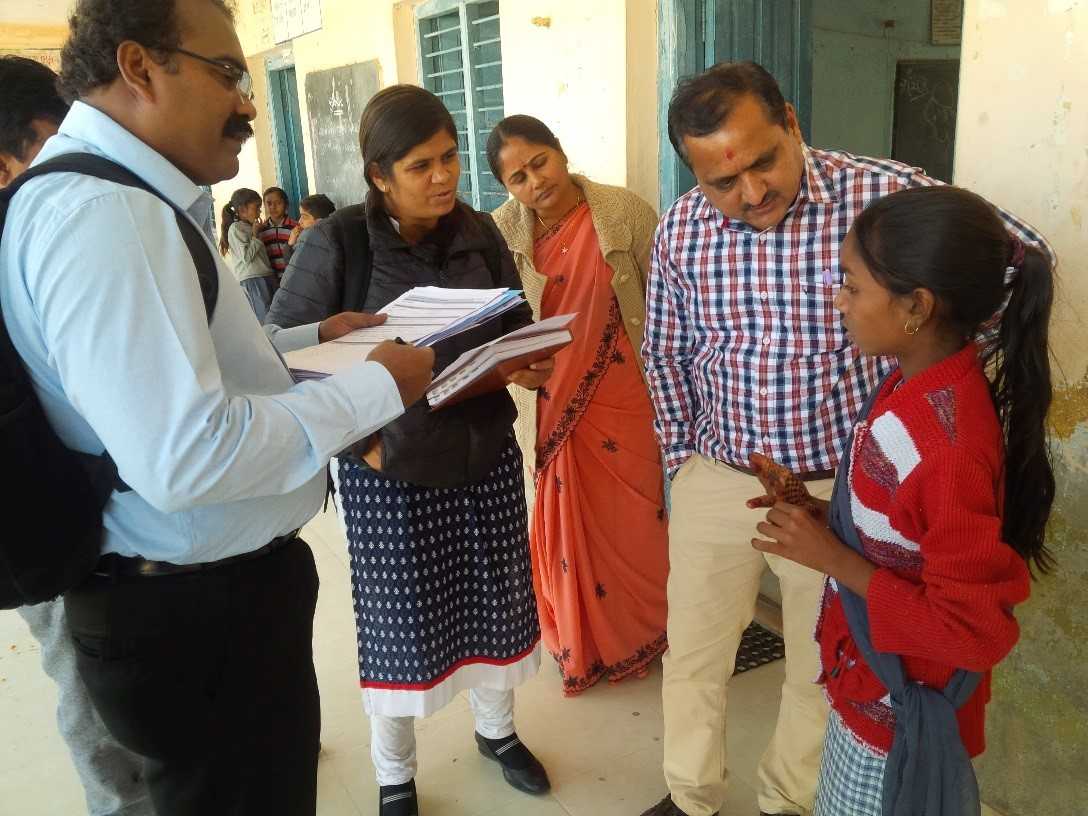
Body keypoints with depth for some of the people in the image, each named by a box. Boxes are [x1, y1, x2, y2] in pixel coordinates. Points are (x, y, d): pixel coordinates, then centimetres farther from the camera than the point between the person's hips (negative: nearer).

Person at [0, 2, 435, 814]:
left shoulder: (126, 197, 10)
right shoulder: (99, 209, -25)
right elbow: (184, 455, -33)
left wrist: (311, 337, 12)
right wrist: (375, 387, -22)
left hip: (209, 588, 11)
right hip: (195, 610, -11)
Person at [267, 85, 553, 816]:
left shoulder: (480, 233, 0)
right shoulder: (337, 243, -13)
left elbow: (517, 325, 12)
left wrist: (531, 367, -10)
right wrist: (354, 439, -15)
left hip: (486, 456, 4)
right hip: (389, 471, -4)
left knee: (494, 605, 17)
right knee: (400, 626, 9)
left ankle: (497, 730, 45)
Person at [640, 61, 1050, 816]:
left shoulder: (886, 195, -18)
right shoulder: (681, 231, -6)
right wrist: (683, 456, 8)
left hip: (841, 489, -2)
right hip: (716, 481, 3)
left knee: (821, 670, 17)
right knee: (693, 656, 17)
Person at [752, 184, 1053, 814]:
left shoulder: (951, 448, -33)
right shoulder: (921, 386, -6)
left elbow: (975, 631, -27)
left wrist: (835, 560, -25)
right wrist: (823, 520, -5)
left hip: (902, 714, -8)